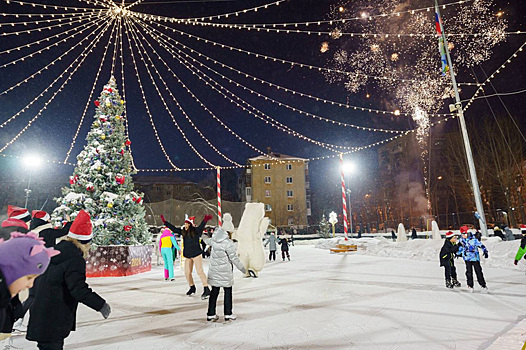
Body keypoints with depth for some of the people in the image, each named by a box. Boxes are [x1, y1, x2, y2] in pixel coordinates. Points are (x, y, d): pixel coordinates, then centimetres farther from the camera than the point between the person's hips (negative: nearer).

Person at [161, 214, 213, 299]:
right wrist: (165, 222, 17)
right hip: (188, 255, 7)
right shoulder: (183, 231, 7)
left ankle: (206, 290, -9)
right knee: (187, 273, 10)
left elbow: (201, 226, -29)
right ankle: (192, 288, 30)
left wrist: (205, 220, -50)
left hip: (196, 254, -7)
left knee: (199, 271, -12)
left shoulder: (196, 230, -10)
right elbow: (174, 229, 15)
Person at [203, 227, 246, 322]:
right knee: (228, 292, 8)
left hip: (214, 270, 6)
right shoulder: (228, 243, -18)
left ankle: (211, 314, 18)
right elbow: (234, 258, -15)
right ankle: (228, 314, 13)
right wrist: (242, 268, -4)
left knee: (214, 292, 12)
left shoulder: (213, 240, 0)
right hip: (225, 271, -6)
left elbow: (206, 240, 23)